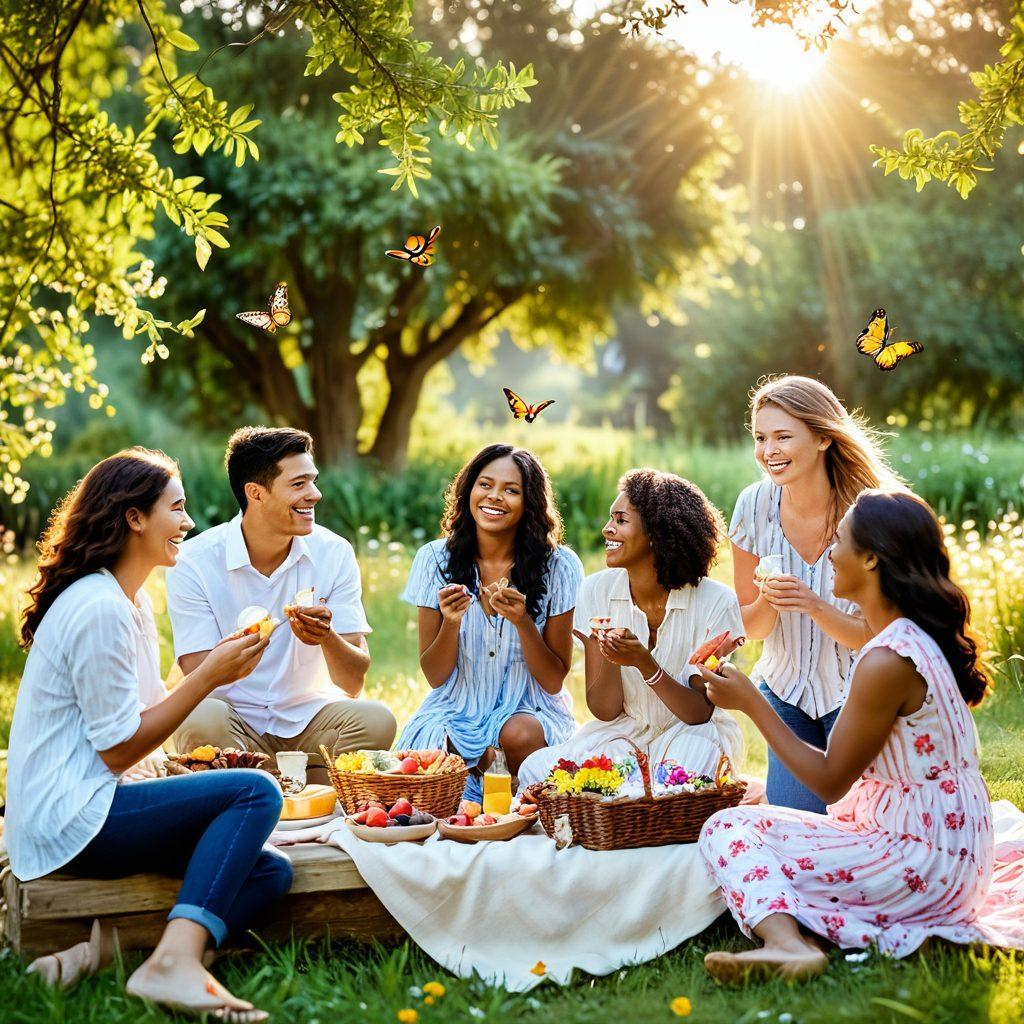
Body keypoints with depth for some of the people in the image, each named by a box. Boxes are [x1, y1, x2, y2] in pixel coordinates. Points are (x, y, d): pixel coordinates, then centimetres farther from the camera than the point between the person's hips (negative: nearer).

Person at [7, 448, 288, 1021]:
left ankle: (118, 946, -14)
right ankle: (175, 962, -30)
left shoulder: (133, 602, 15)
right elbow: (119, 749, -16)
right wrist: (207, 677, -13)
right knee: (256, 792, -22)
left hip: (84, 807, 10)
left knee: (270, 871, -2)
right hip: (69, 818, -10)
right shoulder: (100, 609, -16)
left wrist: (219, 669, 0)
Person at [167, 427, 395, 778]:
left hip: (308, 717, 2)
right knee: (202, 719, -34)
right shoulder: (195, 562, -10)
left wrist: (328, 637, -28)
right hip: (236, 722, -2)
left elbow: (353, 684, -7)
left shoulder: (334, 554, -3)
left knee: (375, 720, -25)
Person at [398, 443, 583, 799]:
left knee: (518, 737, -34)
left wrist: (522, 621, -23)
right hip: (455, 713, 0)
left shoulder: (558, 566, -7)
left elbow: (553, 681, -5)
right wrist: (451, 622, -22)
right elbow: (435, 676, -2)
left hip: (528, 712, 0)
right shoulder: (436, 559, -3)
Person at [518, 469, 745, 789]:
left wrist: (644, 663, -31)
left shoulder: (715, 602, -16)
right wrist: (609, 658, -28)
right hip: (624, 728, 3)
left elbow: (700, 713, -15)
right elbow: (604, 711, -6)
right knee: (535, 770, -24)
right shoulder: (597, 591, -7)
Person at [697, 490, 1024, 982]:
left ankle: (785, 942, -31)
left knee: (726, 831, -8)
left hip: (921, 863, -10)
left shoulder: (887, 661, -23)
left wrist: (750, 701, -10)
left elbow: (830, 782, -14)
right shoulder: (922, 637, 7)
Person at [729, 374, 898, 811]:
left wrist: (816, 605, -34)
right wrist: (768, 600, -26)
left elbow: (875, 635, -16)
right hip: (787, 689, 3)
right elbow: (750, 626, -3)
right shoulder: (755, 505, -12)